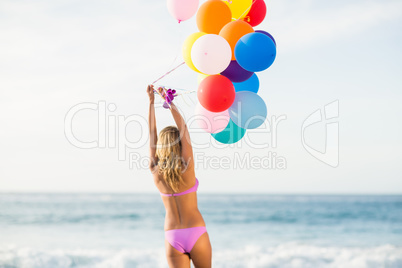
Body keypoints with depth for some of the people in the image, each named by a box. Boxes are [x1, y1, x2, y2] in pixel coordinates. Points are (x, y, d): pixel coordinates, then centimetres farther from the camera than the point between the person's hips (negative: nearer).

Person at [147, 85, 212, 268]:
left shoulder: (156, 171, 0)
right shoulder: (187, 167, -8)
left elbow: (152, 135, 9)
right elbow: (183, 128, -1)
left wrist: (151, 101, 14)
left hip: (172, 237, 3)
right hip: (196, 233, -2)